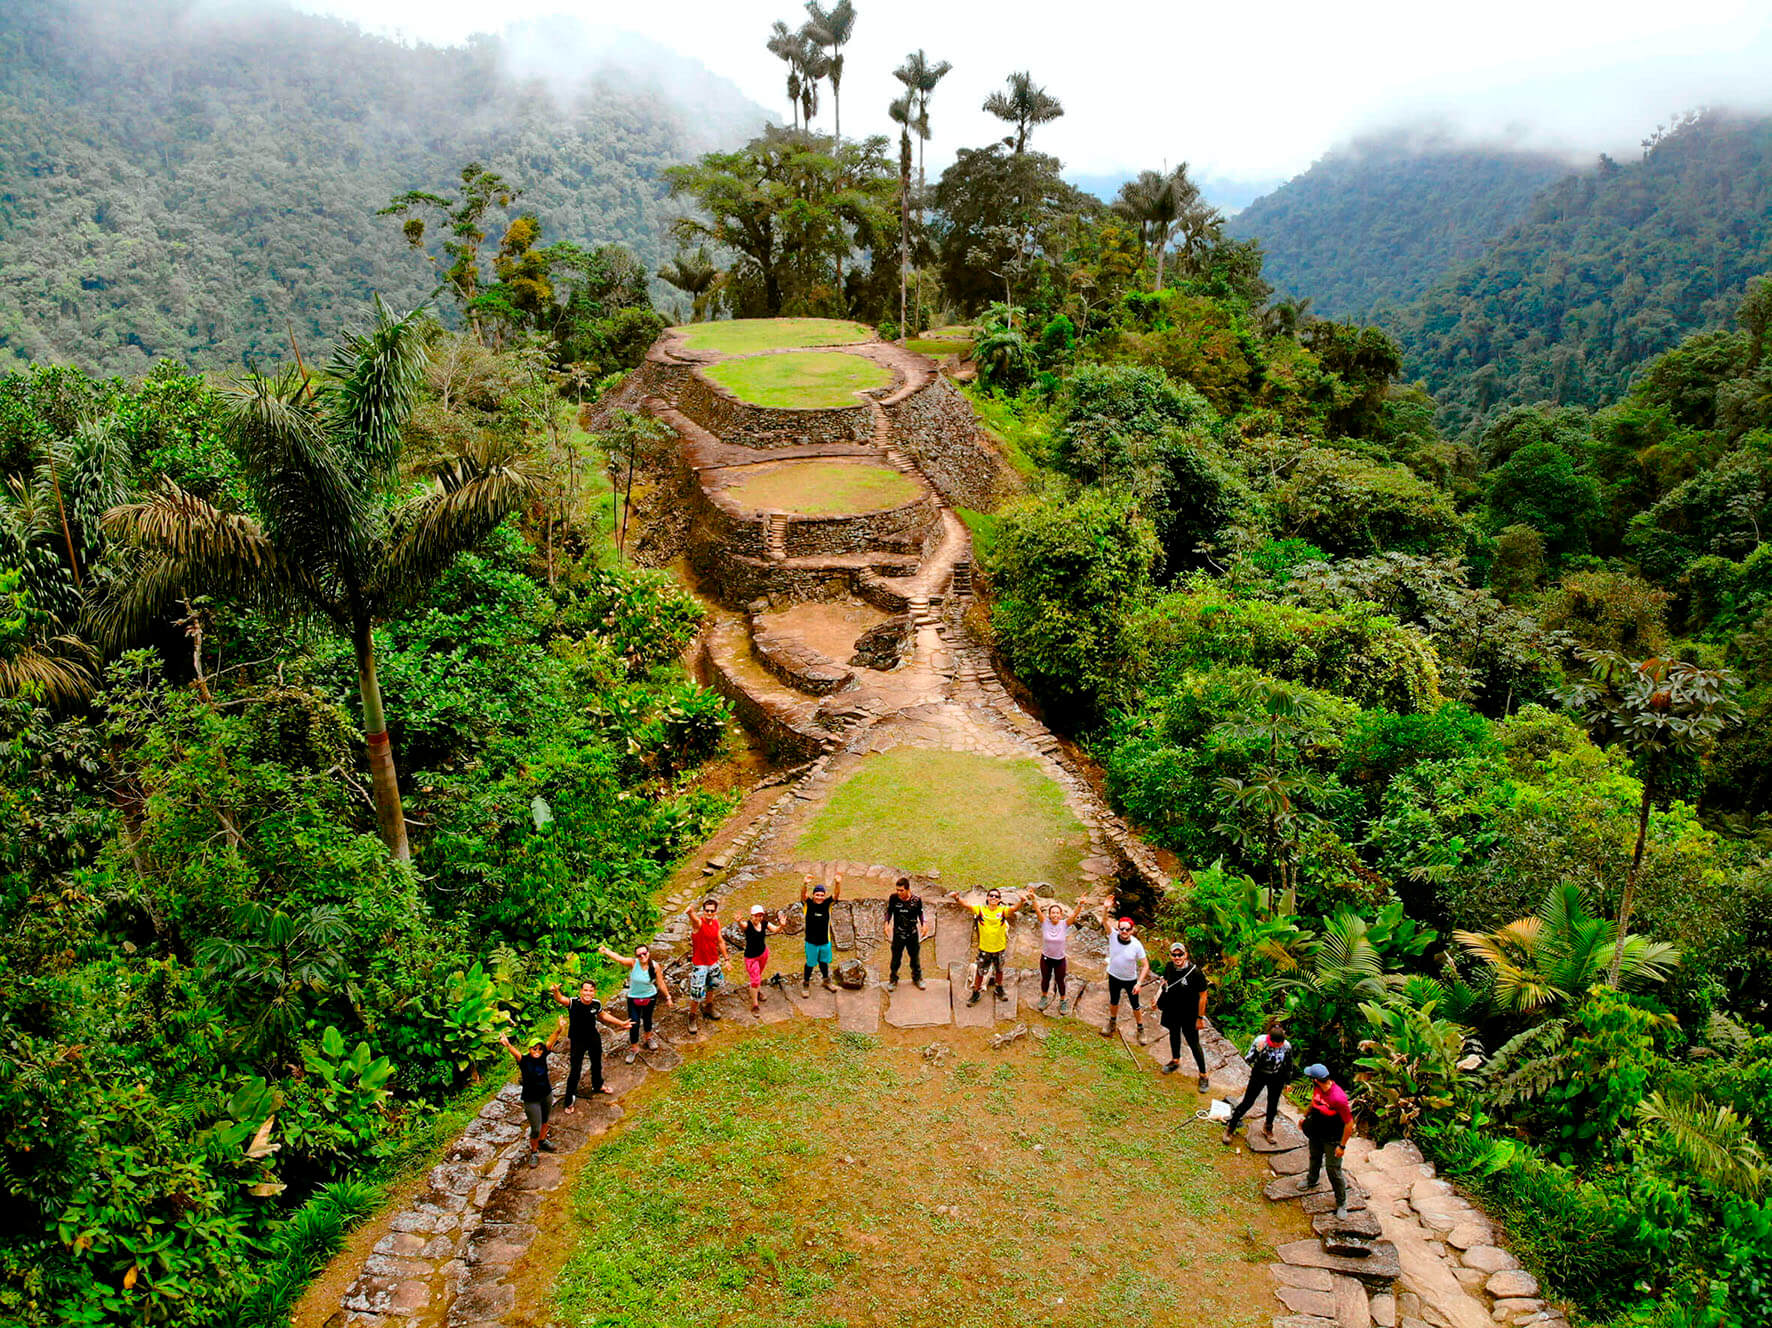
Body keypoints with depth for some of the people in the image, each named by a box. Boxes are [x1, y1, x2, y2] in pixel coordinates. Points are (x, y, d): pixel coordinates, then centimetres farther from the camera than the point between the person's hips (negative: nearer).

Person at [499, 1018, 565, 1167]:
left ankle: (542, 1141, 50)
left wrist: (559, 1030, -46)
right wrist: (507, 1045, -65)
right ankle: (534, 1152, 25)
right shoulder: (524, 1060, -22)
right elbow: (515, 1053, -42)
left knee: (545, 1121, 24)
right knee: (535, 1128, 1)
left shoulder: (543, 1055, -13)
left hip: (547, 1094, 4)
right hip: (531, 1099, -4)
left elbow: (550, 1041, -28)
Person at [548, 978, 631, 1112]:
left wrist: (621, 1023, 11)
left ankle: (597, 1086, 54)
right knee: (575, 1070, -3)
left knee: (597, 1063, 25)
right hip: (577, 1041, -4)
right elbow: (560, 1000, -50)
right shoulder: (573, 1003, -28)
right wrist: (556, 992, -73)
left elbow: (603, 1015, 6)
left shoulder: (596, 1004, -15)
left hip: (594, 1038, 4)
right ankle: (569, 1100, 17)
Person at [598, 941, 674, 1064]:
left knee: (647, 1019, 20)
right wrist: (606, 952, -60)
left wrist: (668, 997, 2)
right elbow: (618, 958, -42)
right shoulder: (633, 963, -23)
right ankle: (634, 1048, 24)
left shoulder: (654, 966, -17)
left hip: (650, 997, 1)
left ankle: (649, 1037, 53)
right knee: (634, 1024, -1)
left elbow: (661, 983, -5)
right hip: (633, 998, -1)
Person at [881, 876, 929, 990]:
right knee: (896, 958, 9)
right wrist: (887, 924, -12)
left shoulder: (917, 899, -15)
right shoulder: (893, 898, -16)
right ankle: (893, 980, 30)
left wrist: (923, 925, -9)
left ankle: (917, 978, 38)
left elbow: (920, 913, 2)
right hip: (898, 934, -1)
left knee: (915, 957, 17)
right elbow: (889, 912, 0)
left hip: (913, 933, 1)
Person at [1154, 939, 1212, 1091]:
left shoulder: (1196, 972, -28)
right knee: (1174, 1034, 28)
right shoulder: (1169, 967, -13)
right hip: (1171, 1011, 5)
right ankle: (1175, 1061, 54)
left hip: (1189, 1015, -5)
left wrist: (1200, 1017, -14)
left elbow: (1202, 995, -19)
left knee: (1193, 1044, 7)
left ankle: (1203, 1075, 26)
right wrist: (1159, 994, -9)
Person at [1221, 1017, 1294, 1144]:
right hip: (1259, 1075, -2)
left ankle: (1268, 1127, 46)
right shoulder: (1260, 1041, -26)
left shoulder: (1287, 1046, -19)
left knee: (1273, 1105, 18)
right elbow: (1249, 1059, -22)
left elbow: (1289, 1065, -1)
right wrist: (1257, 1050, -41)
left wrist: (1287, 1082, 9)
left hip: (1277, 1079, 2)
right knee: (1248, 1102, 5)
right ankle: (1230, 1127, 21)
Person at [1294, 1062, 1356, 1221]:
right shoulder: (1317, 1088, -14)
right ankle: (1311, 1180, 56)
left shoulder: (1338, 1098, -37)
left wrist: (1342, 1146, -20)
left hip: (1332, 1140, -7)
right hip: (1316, 1133, 7)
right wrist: (1305, 1117, 21)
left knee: (1333, 1170, 2)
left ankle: (1341, 1203, 22)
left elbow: (1349, 1123, -27)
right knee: (1315, 1158, 29)